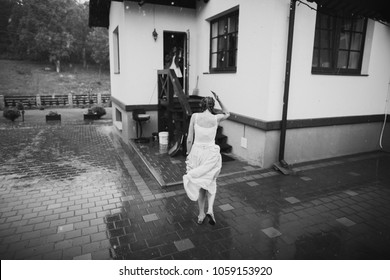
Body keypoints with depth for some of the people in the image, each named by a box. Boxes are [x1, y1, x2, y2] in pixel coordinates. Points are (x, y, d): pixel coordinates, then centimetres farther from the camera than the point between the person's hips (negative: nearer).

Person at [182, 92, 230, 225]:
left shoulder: (195, 116, -6)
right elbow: (227, 113, 19)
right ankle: (210, 209, 2)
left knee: (200, 184, 19)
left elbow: (189, 139, -5)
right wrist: (219, 100, 9)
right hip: (211, 153, 0)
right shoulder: (216, 118, -5)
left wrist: (188, 154, 7)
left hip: (197, 152, 1)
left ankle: (201, 214, 26)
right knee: (211, 182, 22)